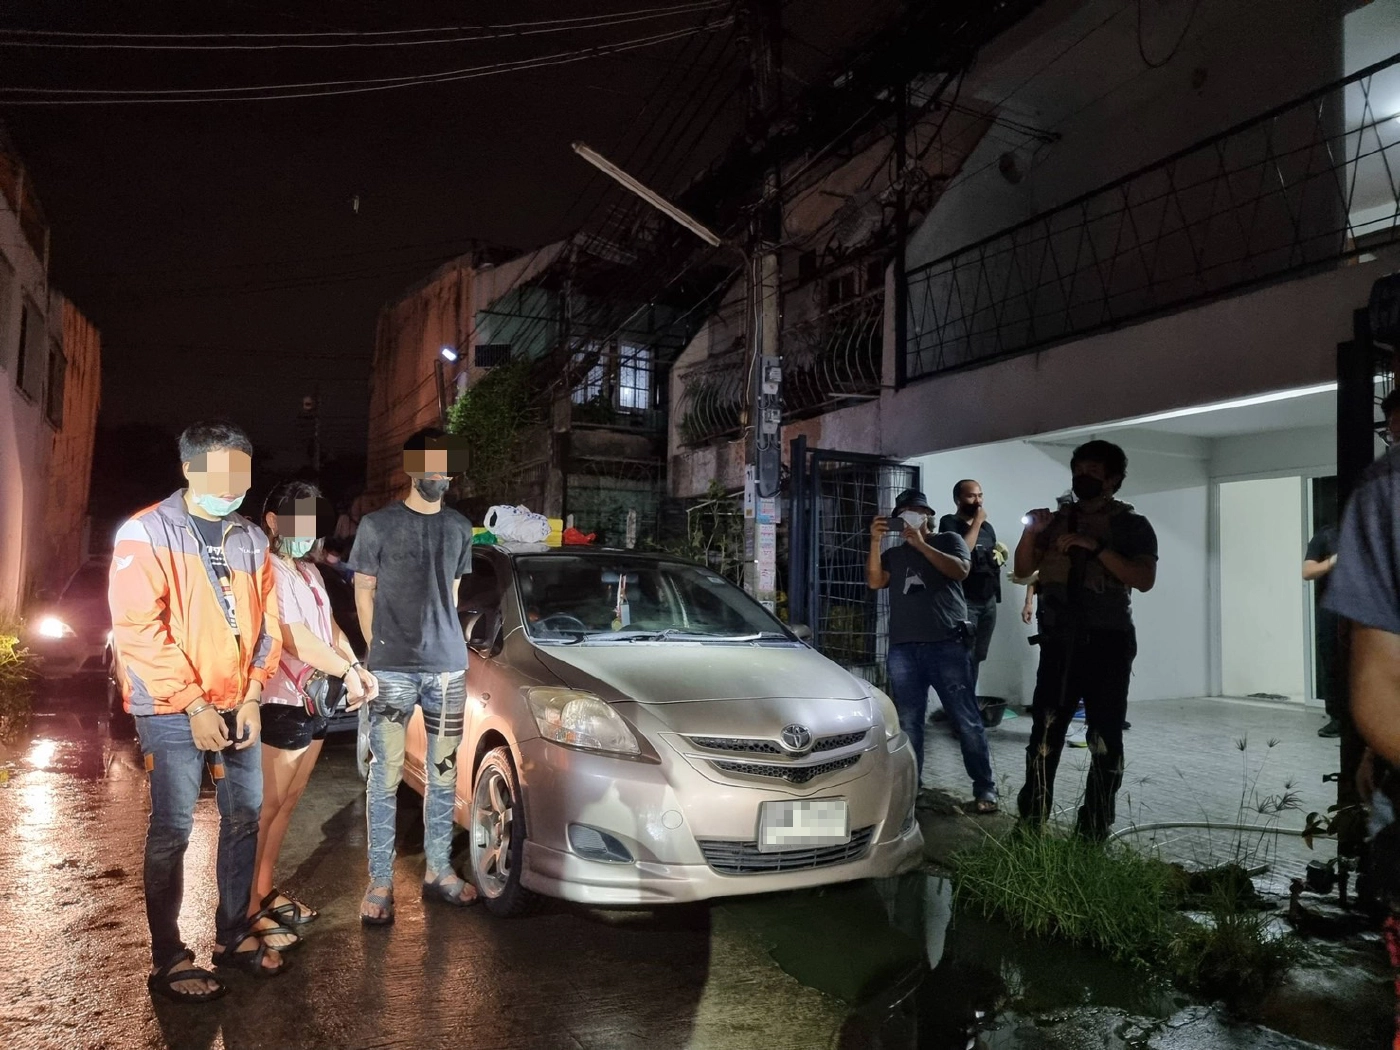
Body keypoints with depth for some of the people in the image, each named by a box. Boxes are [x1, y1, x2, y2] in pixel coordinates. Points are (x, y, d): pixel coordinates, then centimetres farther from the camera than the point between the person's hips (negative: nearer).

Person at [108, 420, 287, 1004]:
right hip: (173, 712, -5)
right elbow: (137, 629, -14)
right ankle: (168, 960, 16)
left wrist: (252, 695, -2)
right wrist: (194, 704, -16)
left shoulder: (251, 539, 6)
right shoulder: (146, 534, -8)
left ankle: (234, 934, 27)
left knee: (245, 818, 11)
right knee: (173, 830, 1)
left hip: (237, 708, 5)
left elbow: (267, 622, 8)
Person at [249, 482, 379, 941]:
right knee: (266, 807, -1)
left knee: (289, 801, 16)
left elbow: (329, 626, 15)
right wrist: (347, 672, -18)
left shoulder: (309, 571, 15)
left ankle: (266, 890, 28)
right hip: (281, 705, -9)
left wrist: (359, 668, 1)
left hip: (315, 704, 9)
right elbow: (295, 639, -23)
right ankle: (249, 910, 8)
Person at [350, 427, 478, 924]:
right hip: (392, 671, -3)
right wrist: (379, 652, 2)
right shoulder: (377, 525, 0)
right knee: (385, 778, 0)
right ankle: (380, 882, 10)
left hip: (449, 667, 4)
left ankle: (438, 870, 21)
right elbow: (364, 593, 4)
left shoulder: (460, 527, 10)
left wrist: (445, 644, 11)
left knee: (444, 775, 9)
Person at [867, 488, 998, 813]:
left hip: (946, 644, -3)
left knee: (966, 720, -3)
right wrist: (875, 542, -5)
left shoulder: (948, 540, 13)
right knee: (908, 722, 3)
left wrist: (921, 544, -8)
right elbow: (874, 582, 5)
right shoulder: (893, 554, 21)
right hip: (903, 649, 3)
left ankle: (984, 788, 4)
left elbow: (960, 570, -7)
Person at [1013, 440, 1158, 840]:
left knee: (1104, 739, 1)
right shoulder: (1058, 519, 14)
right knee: (1044, 734, -1)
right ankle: (1030, 824, 5)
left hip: (1107, 643, -3)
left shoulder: (1131, 525, 3)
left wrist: (1097, 548, -19)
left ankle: (1094, 831, 9)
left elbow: (1144, 579, -11)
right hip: (1059, 641, 3)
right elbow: (1023, 569, 12)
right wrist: (1030, 533, -6)